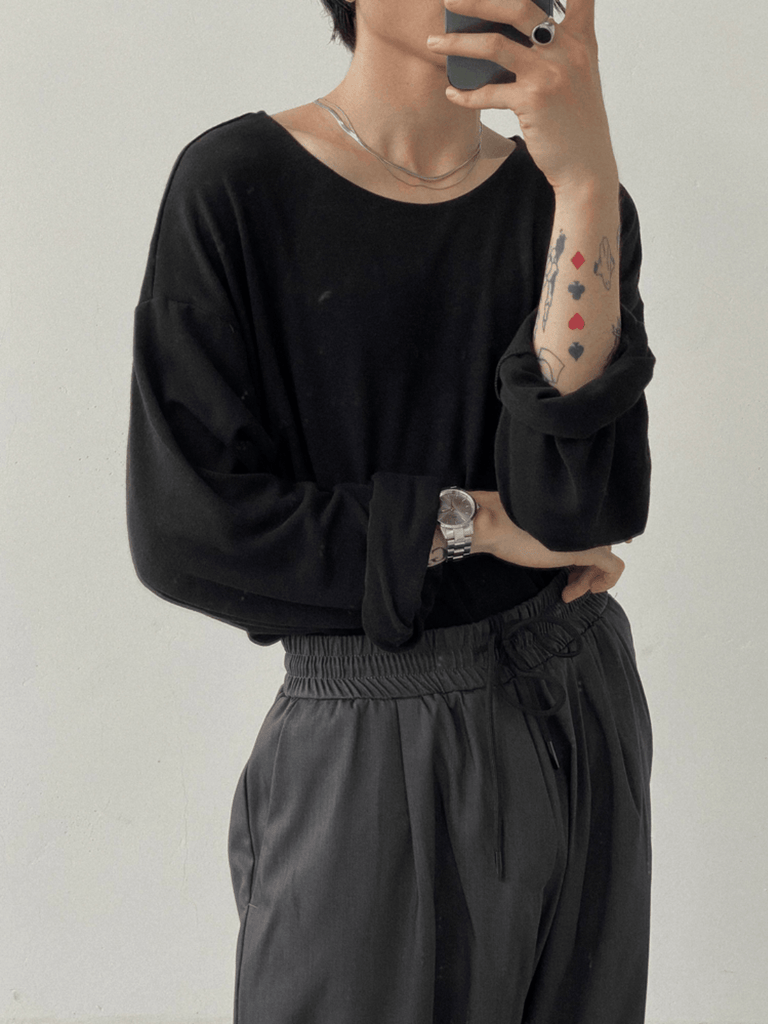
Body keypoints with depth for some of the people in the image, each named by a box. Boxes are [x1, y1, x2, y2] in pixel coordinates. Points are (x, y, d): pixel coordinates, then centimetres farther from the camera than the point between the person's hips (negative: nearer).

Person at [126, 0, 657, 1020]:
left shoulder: (565, 200, -1)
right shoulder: (237, 182, -11)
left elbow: (583, 503, -17)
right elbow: (181, 530, -15)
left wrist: (588, 183, -24)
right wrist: (472, 521, -12)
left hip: (575, 715, 4)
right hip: (368, 752, -4)